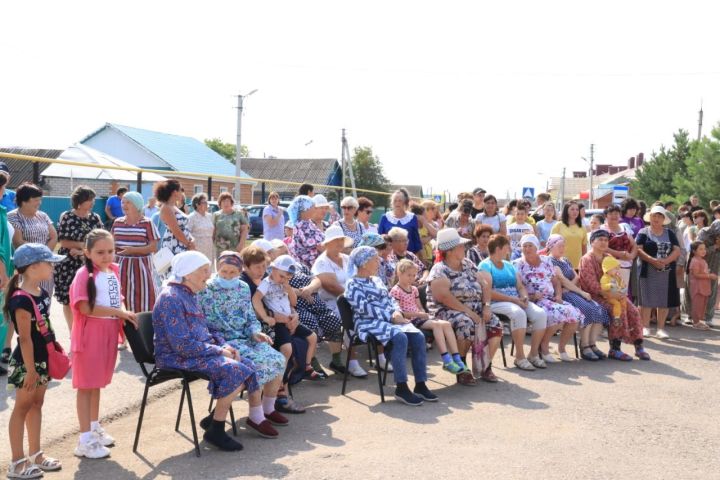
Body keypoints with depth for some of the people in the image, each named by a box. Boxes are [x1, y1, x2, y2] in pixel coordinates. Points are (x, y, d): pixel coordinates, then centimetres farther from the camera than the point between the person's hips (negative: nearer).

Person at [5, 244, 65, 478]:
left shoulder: (42, 294, 5)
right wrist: (30, 369, -20)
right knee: (22, 407, 2)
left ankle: (35, 454, 28)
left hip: (43, 359, 8)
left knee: (36, 405, 16)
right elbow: (25, 338, -22)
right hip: (26, 363, -8)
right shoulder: (21, 300, -22)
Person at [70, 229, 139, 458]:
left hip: (109, 333, 7)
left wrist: (124, 314, -4)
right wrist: (118, 312, -20)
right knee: (86, 385, 1)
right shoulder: (84, 274, -14)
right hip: (89, 334, -7)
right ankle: (85, 440, 7)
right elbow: (85, 307, -22)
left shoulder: (114, 270, 8)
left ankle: (95, 427, 32)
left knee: (97, 381, 18)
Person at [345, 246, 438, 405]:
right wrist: (391, 316, -18)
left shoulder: (376, 280, 22)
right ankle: (401, 387, -28)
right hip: (370, 323, -7)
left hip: (390, 319, 8)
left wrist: (397, 312, -3)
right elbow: (365, 308, -15)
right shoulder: (353, 285, -3)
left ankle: (420, 384, -14)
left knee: (418, 336, -18)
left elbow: (390, 300, 21)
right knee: (400, 337, -34)